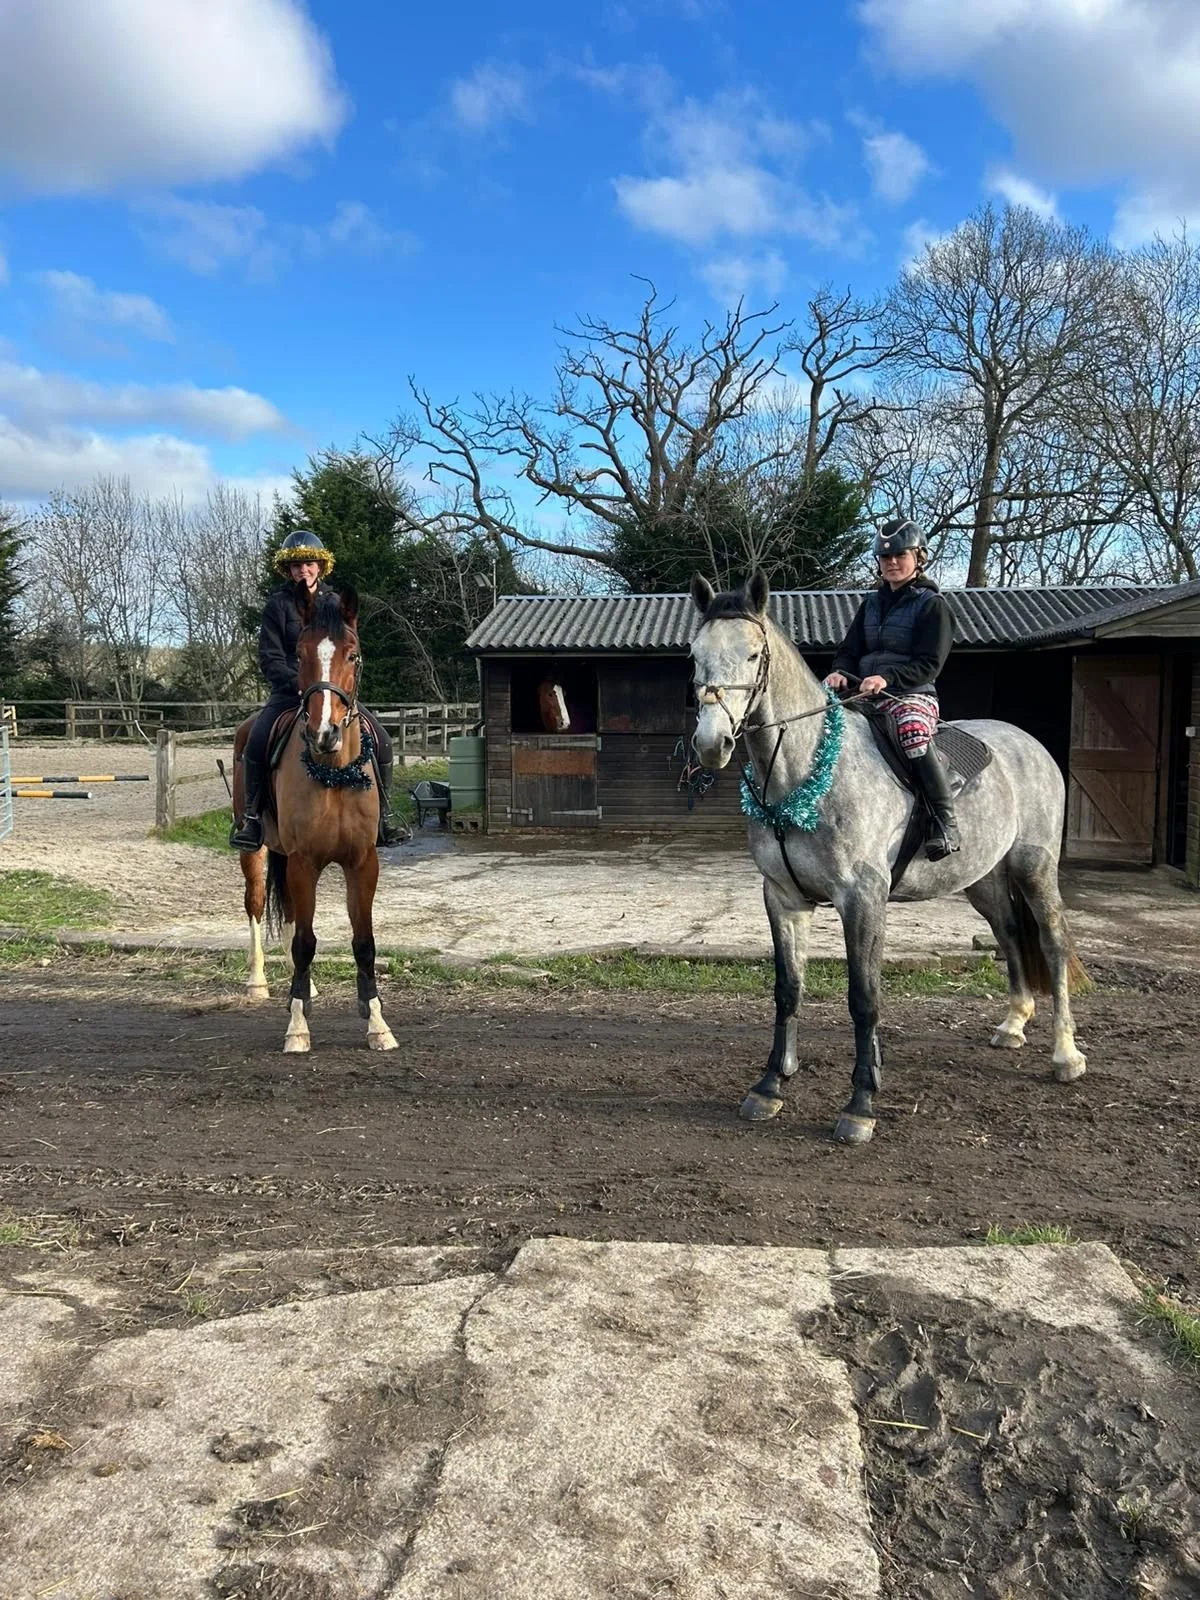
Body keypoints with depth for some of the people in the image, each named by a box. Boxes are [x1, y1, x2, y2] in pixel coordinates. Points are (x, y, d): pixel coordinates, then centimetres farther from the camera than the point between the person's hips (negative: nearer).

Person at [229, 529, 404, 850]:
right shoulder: (278, 604, 1)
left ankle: (383, 816, 0)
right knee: (257, 739, -27)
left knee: (380, 740, -12)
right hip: (288, 691, -3)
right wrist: (297, 683, -20)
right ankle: (252, 817, -13)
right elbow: (269, 658, -4)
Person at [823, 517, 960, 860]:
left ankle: (944, 822, -31)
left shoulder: (932, 604, 0)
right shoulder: (871, 603, 19)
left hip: (912, 694, -7)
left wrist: (887, 678, -26)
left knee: (912, 730, -39)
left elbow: (928, 665, -9)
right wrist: (840, 672, -9)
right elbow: (850, 649, 16)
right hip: (864, 694, 7)